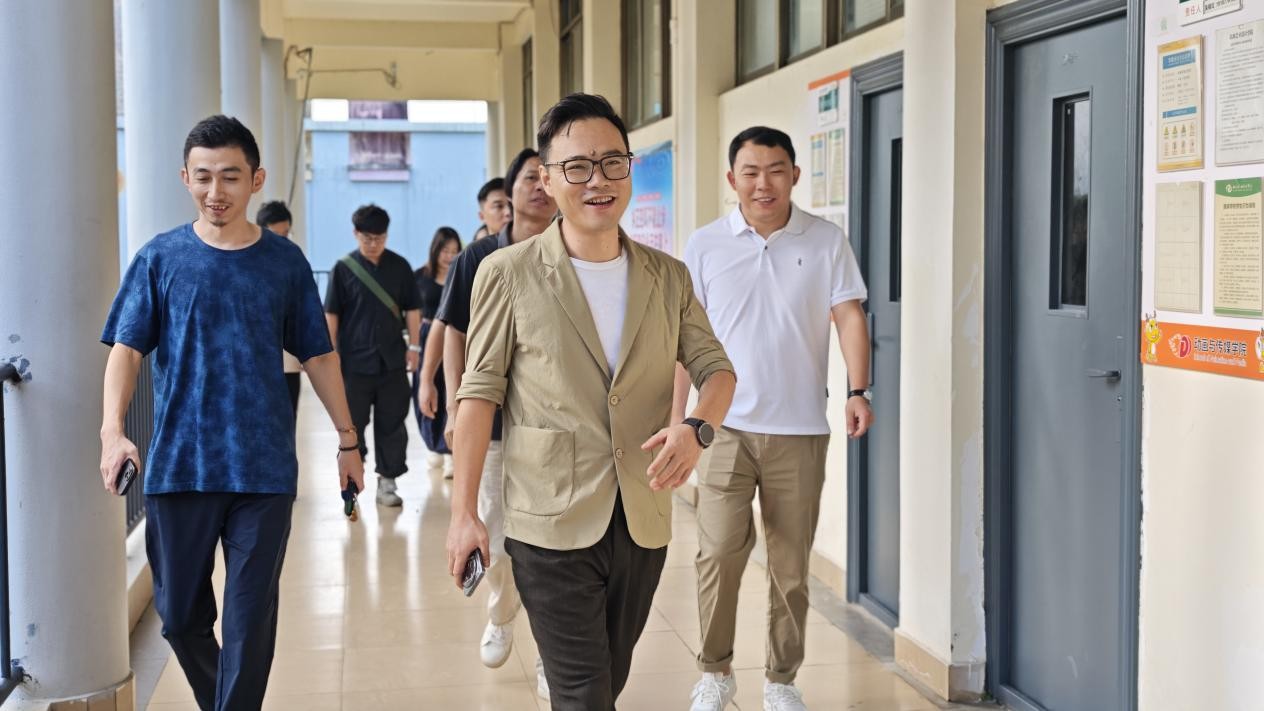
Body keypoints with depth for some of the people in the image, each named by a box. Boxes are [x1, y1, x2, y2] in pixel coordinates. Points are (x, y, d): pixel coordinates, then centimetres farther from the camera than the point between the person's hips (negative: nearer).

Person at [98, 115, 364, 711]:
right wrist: (112, 429, -18)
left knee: (250, 622, 1)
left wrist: (348, 441, 8)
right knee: (180, 616, 10)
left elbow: (317, 355, 9)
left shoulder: (284, 262, 4)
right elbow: (126, 349, -2)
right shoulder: (160, 258, 2)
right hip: (178, 467, 1)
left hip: (265, 470, 0)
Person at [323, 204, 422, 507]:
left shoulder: (399, 266, 3)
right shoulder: (344, 268, -2)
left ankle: (387, 481, 16)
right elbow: (331, 314, 0)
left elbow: (412, 308, 9)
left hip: (392, 360, 2)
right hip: (355, 361, -1)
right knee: (352, 423, 6)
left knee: (392, 423, 6)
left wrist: (413, 346, 4)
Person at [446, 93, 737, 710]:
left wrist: (697, 427, -16)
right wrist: (463, 513, -7)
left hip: (643, 523, 4)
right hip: (553, 524, -4)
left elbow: (715, 367, 7)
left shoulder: (669, 277, 6)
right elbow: (480, 391, -5)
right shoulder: (508, 273, -5)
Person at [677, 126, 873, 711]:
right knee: (719, 551, -10)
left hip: (799, 431, 0)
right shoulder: (705, 246, 3)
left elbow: (849, 316, -4)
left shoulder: (825, 242, 1)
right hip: (727, 426, 0)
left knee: (791, 565, 7)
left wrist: (858, 390, -19)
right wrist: (677, 416, 3)